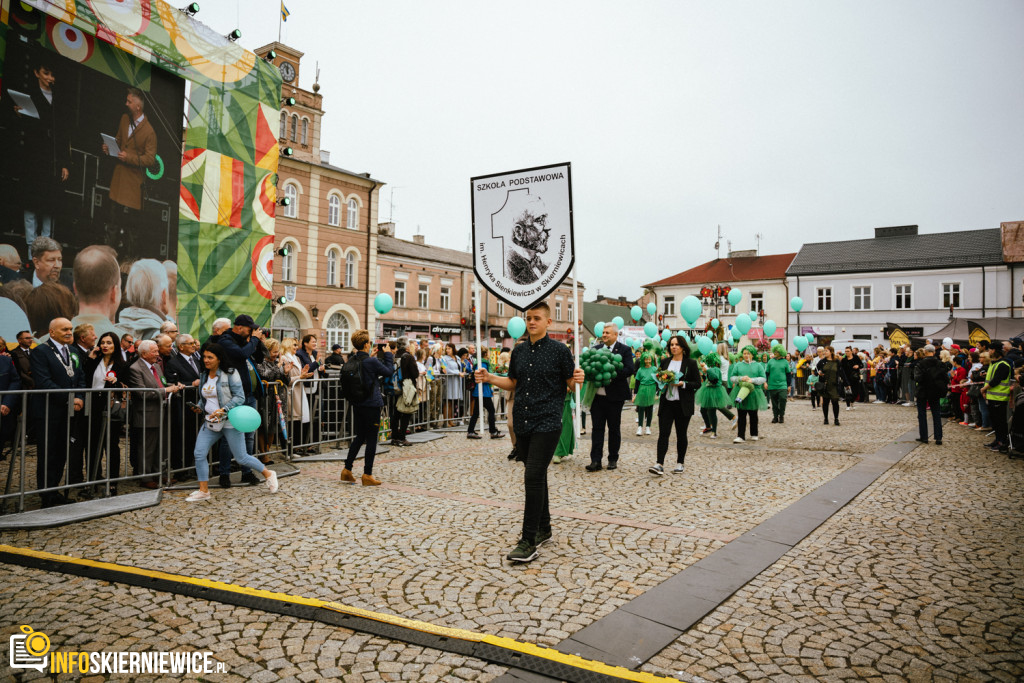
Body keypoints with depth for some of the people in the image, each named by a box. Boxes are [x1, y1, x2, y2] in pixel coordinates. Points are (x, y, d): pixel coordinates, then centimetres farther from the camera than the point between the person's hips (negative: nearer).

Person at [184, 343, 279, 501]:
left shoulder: (230, 374, -10)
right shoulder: (204, 375, 11)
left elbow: (240, 397, -13)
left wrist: (223, 410, -24)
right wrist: (200, 407, 4)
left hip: (230, 422, -6)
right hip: (210, 422, 6)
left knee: (241, 457, -2)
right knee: (199, 453, -4)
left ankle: (268, 474, 19)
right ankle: (203, 491, 8)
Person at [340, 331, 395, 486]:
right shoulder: (371, 361, -17)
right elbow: (389, 372, -7)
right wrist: (388, 354, 2)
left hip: (357, 404, 7)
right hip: (371, 404, -7)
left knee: (360, 436, 18)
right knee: (371, 439, 2)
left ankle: (347, 470, 19)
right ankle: (367, 475, 7)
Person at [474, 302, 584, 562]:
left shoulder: (559, 350, -4)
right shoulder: (519, 351, 12)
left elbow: (570, 384, 0)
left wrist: (578, 380, -22)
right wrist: (489, 378, 6)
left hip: (547, 423, -6)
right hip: (522, 423, 6)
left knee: (534, 476, -13)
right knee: (536, 476, 15)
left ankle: (529, 542, -9)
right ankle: (543, 529, 29)